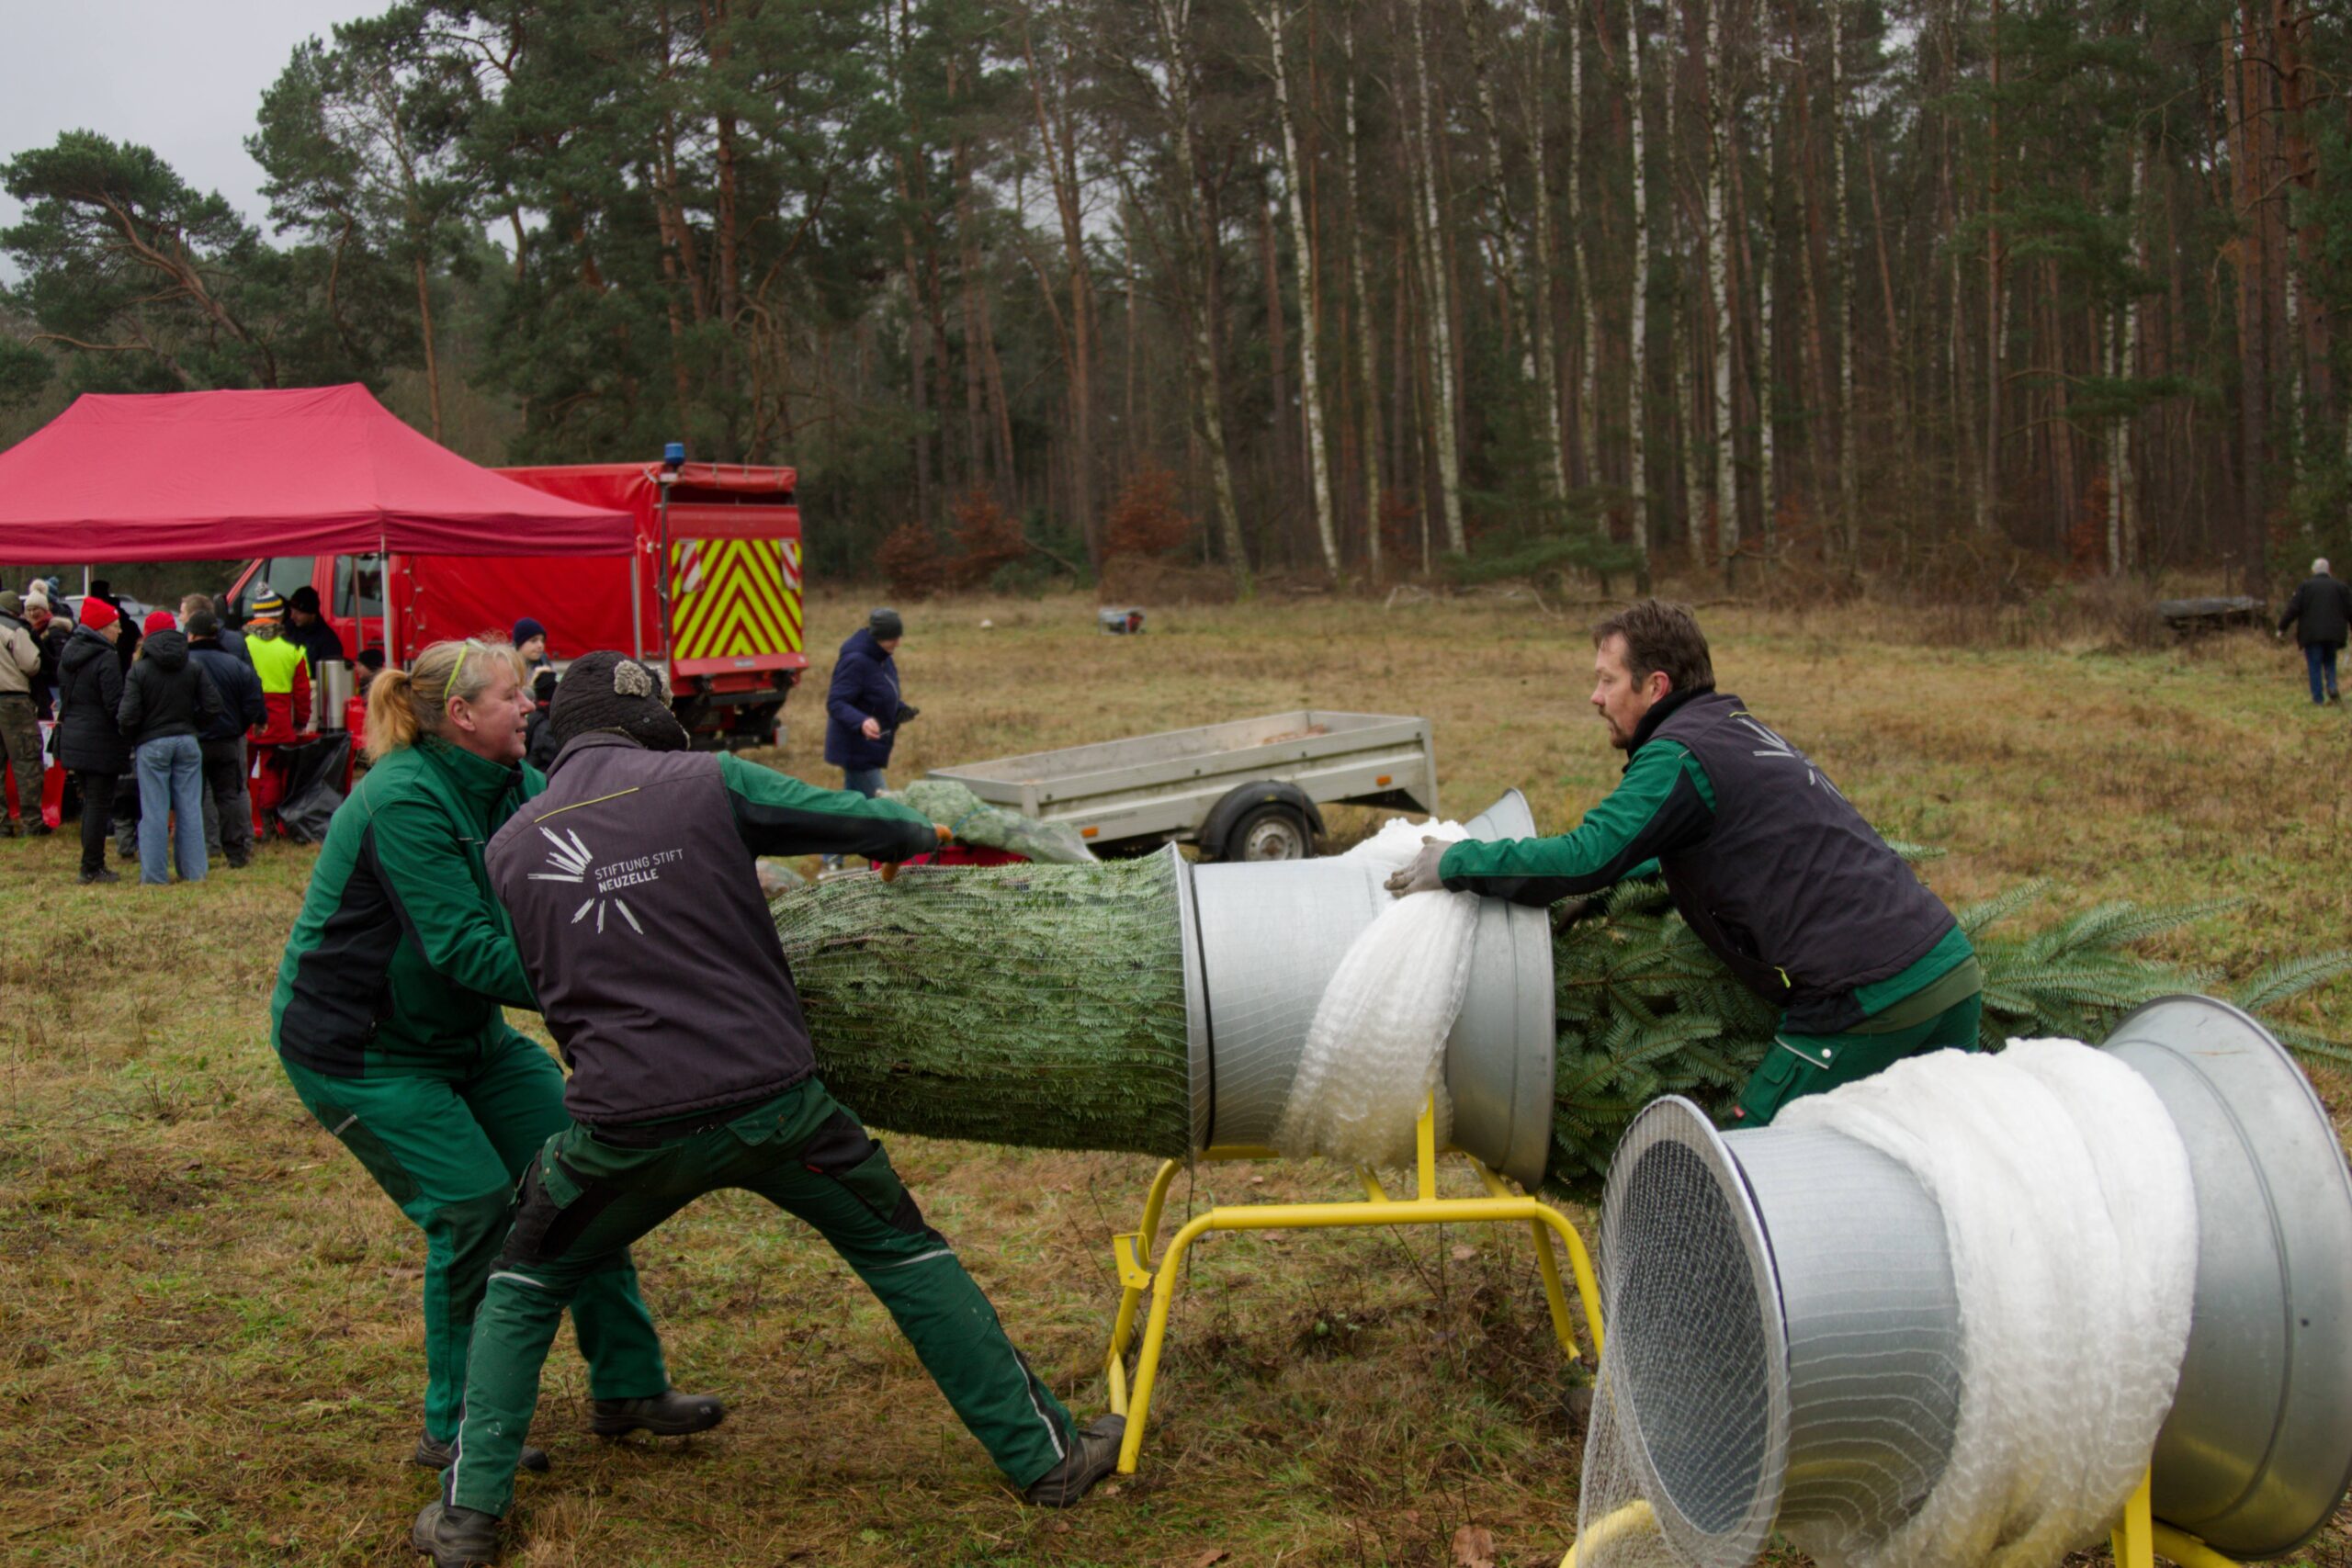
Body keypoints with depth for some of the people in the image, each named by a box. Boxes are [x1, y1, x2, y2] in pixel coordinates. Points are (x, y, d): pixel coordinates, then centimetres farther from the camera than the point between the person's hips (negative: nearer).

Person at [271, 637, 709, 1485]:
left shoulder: (512, 787, -1)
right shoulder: (405, 801, -26)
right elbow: (466, 948, -31)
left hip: (463, 1034, 8)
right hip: (358, 1050, -8)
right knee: (474, 1206, -14)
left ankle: (628, 1387, 14)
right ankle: (455, 1429, 5)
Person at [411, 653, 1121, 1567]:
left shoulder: (510, 848, 8)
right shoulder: (704, 781, -2)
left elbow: (544, 981, 16)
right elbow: (863, 823, 3)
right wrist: (918, 832, 27)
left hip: (625, 1126, 2)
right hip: (770, 1103, -1)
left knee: (522, 1292, 27)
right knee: (904, 1254, 18)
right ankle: (1045, 1455, 23)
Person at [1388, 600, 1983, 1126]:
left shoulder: (1682, 755, -7)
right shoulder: (1742, 731, 22)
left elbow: (1586, 858, -17)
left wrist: (1454, 863, -6)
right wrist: (1598, 888, 25)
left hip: (1867, 1000, -9)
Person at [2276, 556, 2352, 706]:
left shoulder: (2306, 586, -3)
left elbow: (2293, 609, -6)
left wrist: (2282, 627, 2)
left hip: (2312, 633, -3)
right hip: (2333, 633, 3)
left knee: (2314, 665, 4)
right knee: (2330, 662, 18)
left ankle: (2318, 697, 1)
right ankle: (2332, 687, -5)